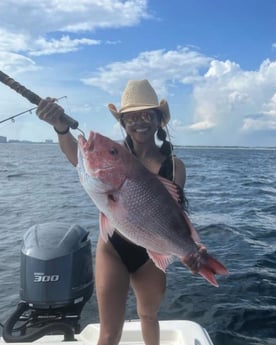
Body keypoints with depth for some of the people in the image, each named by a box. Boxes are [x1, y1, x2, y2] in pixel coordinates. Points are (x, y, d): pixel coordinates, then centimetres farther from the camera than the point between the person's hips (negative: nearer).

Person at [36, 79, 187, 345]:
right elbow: (78, 156, -31)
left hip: (150, 253, 2)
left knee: (148, 315, 26)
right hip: (113, 249, -1)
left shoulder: (174, 165, -8)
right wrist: (61, 127, -52)